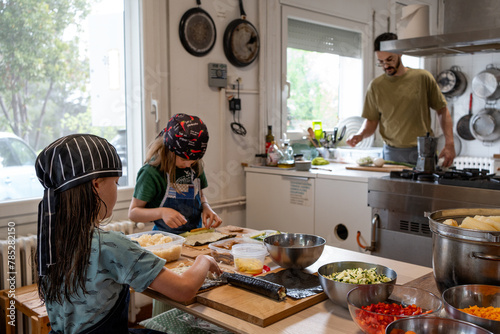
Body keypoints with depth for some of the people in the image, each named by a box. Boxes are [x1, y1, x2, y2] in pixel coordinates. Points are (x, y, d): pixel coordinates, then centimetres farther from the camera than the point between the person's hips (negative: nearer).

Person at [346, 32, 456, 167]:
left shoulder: (423, 77, 1)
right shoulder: (375, 86, 5)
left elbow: (442, 110, 6)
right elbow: (371, 121, 9)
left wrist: (449, 144, -3)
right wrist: (360, 135, -13)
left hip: (423, 152, -1)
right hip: (392, 154, 1)